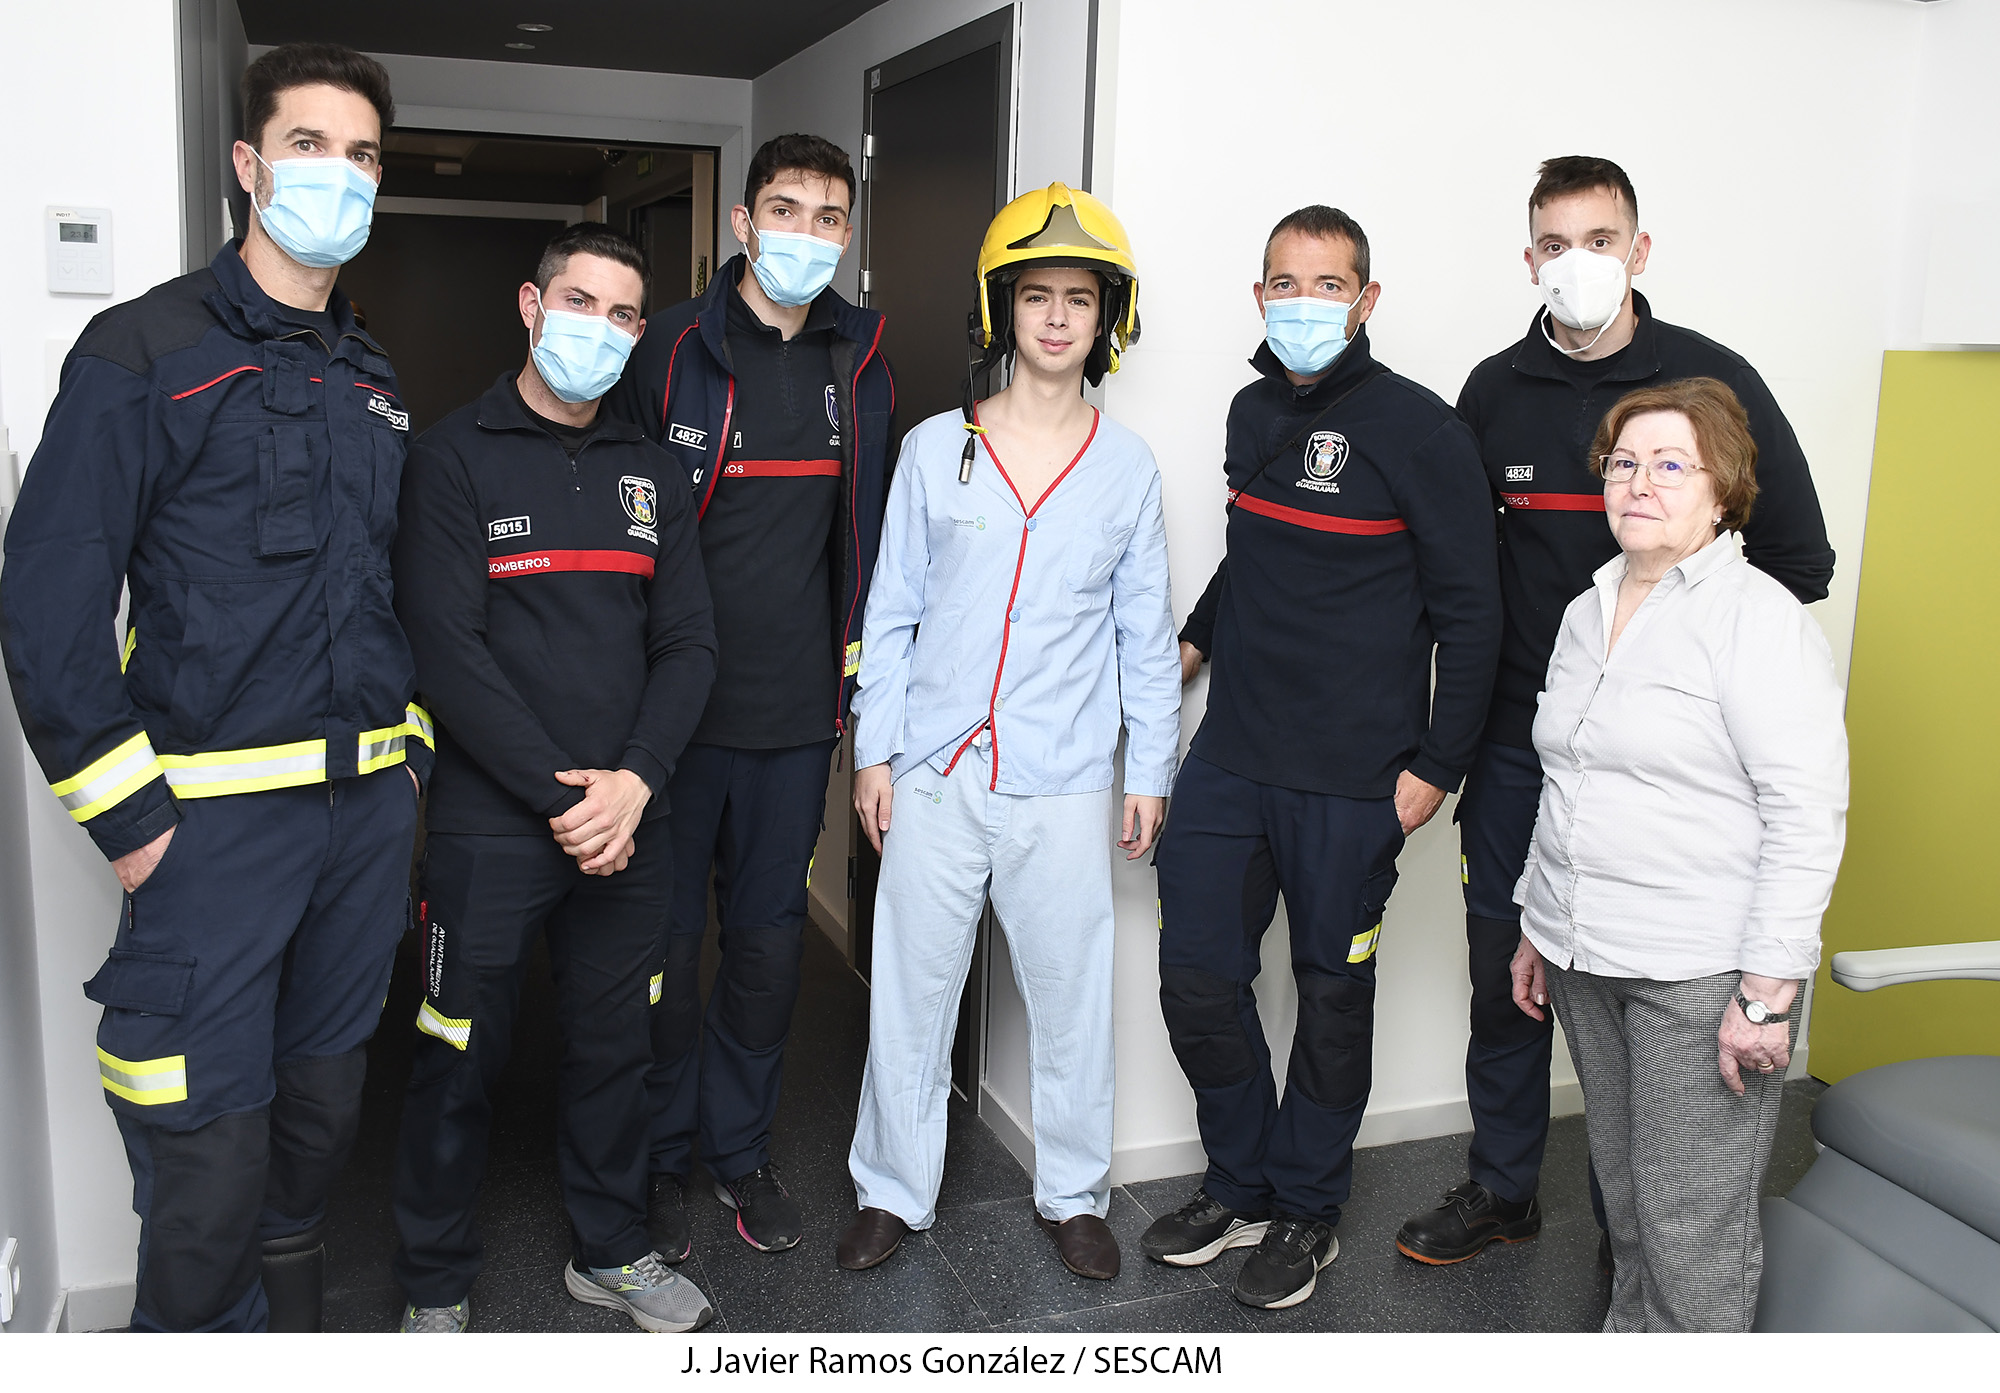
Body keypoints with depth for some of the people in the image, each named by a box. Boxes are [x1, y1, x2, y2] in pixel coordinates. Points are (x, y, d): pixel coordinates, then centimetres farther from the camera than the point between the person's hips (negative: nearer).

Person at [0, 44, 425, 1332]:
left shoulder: (374, 383, 15)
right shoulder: (147, 352, -5)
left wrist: (410, 749, 11)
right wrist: (131, 816, -12)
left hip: (370, 808, 6)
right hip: (219, 820, -5)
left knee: (324, 1103, 15)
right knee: (209, 1151, -2)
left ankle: (295, 1315, 33)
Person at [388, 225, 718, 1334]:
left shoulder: (650, 471, 11)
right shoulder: (454, 456, -4)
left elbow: (687, 642, 6)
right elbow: (446, 650, -13)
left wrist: (636, 780, -9)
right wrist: (558, 795, -16)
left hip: (628, 823, 5)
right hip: (488, 826, -4)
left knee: (615, 1045, 15)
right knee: (460, 1059, 7)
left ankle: (610, 1250, 35)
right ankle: (435, 1284, 27)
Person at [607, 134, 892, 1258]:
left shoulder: (860, 358, 5)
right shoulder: (673, 352, -7)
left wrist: (858, 649, 11)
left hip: (798, 711, 4)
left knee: (771, 940, 13)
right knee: (668, 941, 8)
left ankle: (741, 1147, 32)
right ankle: (660, 1157, 28)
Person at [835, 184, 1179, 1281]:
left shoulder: (1128, 468, 4)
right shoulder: (934, 450, 3)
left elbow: (1144, 632, 9)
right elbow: (891, 610, 6)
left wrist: (1151, 767, 7)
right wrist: (874, 750, 3)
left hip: (1065, 782, 0)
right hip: (936, 775, 0)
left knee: (1071, 992, 7)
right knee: (911, 986, 7)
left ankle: (1073, 1193, 28)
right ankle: (895, 1190, 26)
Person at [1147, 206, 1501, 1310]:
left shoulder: (1416, 428, -10)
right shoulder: (1254, 412, 9)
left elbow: (1467, 610, -9)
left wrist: (1437, 764, -11)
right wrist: (1198, 637, 19)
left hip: (1350, 780, -5)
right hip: (1231, 755, 6)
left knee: (1331, 991, 9)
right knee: (1197, 975, 7)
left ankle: (1306, 1210, 28)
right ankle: (1239, 1185, 28)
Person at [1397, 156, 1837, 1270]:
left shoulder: (1713, 381, -4)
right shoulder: (1494, 392, 5)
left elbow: (1799, 560, 1)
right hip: (1517, 743, 3)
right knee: (1505, 968, 11)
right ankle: (1503, 1189, 29)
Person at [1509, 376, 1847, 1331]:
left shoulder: (1758, 618, -11)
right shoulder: (1588, 610, 12)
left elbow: (1807, 814, -16)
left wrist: (1767, 993, -19)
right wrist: (1535, 925, 20)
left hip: (1702, 973, -7)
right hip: (1585, 963, 7)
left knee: (1692, 1219, 0)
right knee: (1622, 1190, 17)